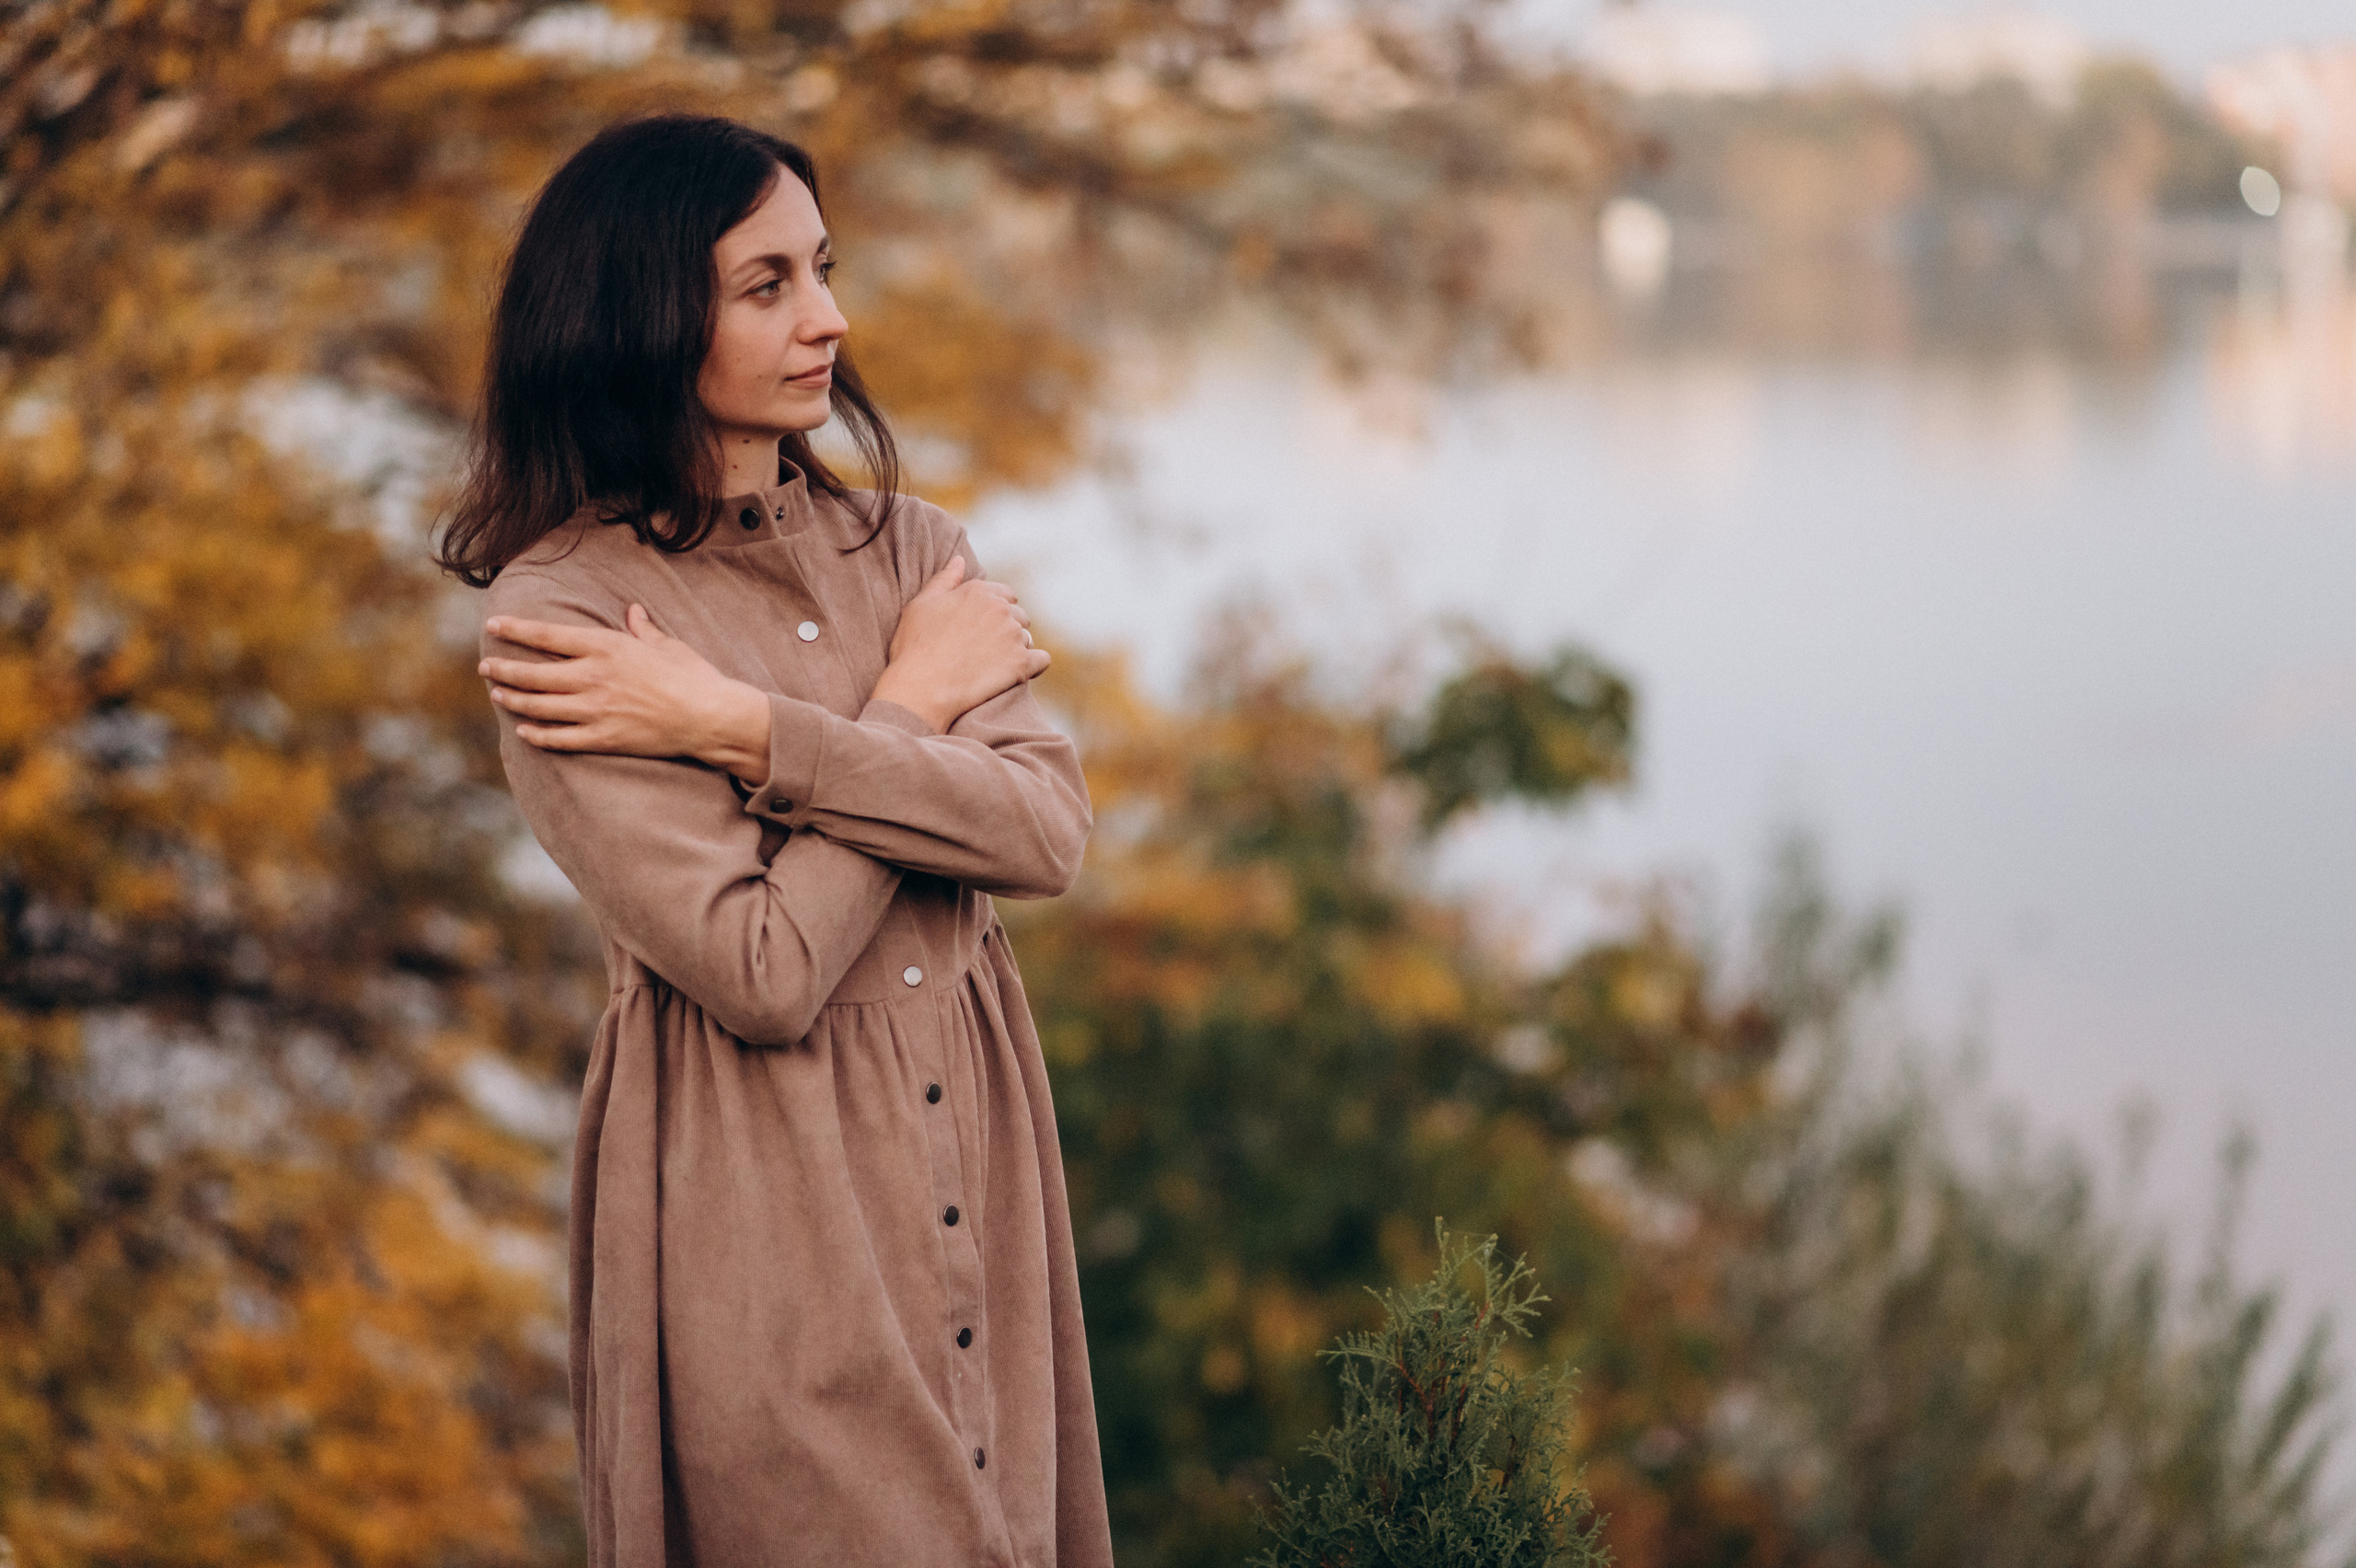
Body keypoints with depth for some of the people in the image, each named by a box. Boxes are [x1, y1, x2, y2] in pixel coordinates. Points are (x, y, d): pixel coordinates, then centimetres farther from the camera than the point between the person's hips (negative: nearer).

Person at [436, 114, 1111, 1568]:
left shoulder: (905, 546, 7)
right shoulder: (560, 613, -11)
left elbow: (1049, 833, -8)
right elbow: (763, 968, -18)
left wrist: (741, 727, -15)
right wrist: (912, 703, -7)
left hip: (976, 1152, 6)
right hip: (758, 1194, -6)